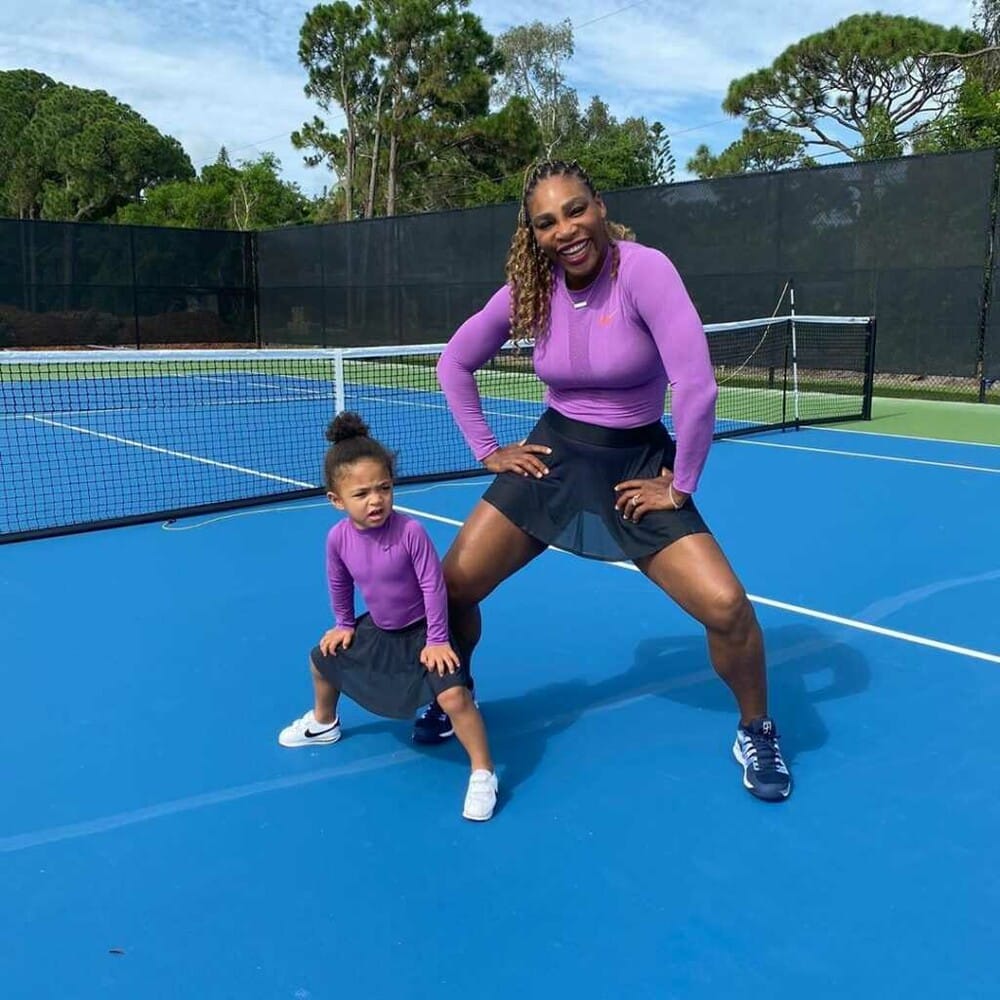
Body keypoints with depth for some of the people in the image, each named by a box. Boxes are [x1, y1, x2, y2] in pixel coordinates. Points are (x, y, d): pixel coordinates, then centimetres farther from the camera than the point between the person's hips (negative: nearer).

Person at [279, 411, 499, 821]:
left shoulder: (410, 530, -30)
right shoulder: (338, 537, -16)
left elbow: (433, 585, -24)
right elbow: (340, 584, 5)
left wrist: (437, 639, -20)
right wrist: (344, 625, 14)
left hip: (421, 630, -6)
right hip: (377, 629, 6)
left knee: (453, 695, -25)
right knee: (323, 659, 19)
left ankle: (483, 773, -7)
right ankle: (323, 724, 50)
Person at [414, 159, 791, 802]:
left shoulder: (643, 269, -21)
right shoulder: (529, 289, -6)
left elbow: (697, 384, -28)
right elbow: (455, 363, 8)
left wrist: (681, 486, -19)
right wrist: (487, 450, 4)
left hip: (638, 465, -3)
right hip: (553, 454, 4)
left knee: (727, 607, -17)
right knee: (454, 585, -3)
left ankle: (757, 732, 14)